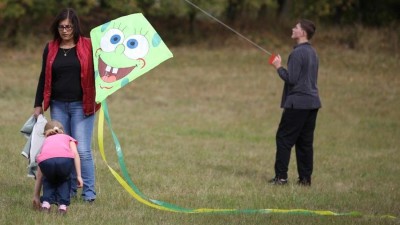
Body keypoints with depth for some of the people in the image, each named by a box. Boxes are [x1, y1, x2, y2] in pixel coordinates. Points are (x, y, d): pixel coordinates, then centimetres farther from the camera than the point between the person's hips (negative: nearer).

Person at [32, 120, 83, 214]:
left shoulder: (46, 141, 41)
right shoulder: (67, 138, 38)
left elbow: (39, 175, 42)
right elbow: (75, 153, 14)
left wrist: (36, 196, 48)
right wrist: (79, 176, 10)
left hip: (46, 161, 1)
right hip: (65, 159, -1)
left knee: (49, 179, 36)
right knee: (64, 179, 33)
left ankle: (46, 202, 16)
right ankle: (63, 204, 16)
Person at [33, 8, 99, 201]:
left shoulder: (87, 46, -2)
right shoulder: (51, 49, 7)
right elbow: (44, 77, 12)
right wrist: (38, 105, 11)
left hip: (81, 105, -3)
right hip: (58, 106, 3)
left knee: (82, 150, -7)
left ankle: (89, 192, -1)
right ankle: (68, 190, 15)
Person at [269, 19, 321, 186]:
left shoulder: (298, 53, -14)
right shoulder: (312, 52, 15)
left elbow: (291, 78, -17)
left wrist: (278, 67, -3)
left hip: (298, 103, -8)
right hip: (312, 102, 9)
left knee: (284, 138, -3)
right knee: (305, 142, 9)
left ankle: (281, 176, -4)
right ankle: (305, 178, 9)